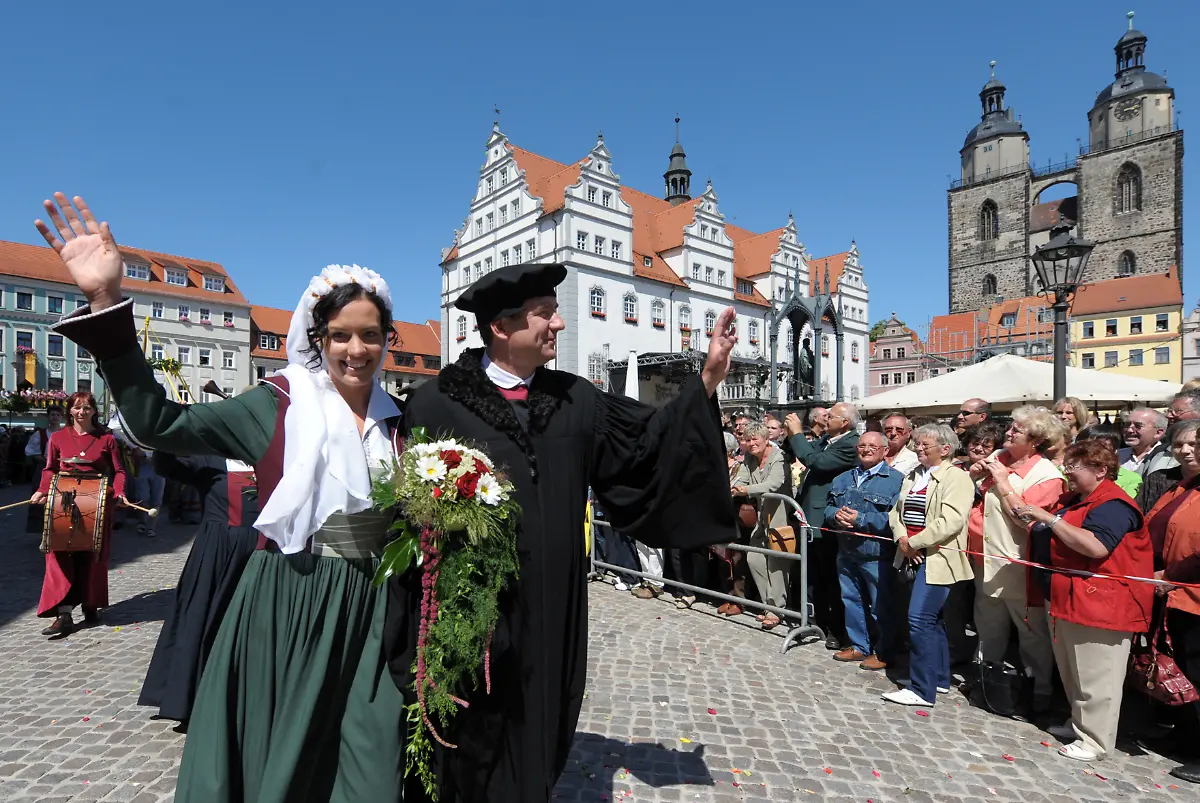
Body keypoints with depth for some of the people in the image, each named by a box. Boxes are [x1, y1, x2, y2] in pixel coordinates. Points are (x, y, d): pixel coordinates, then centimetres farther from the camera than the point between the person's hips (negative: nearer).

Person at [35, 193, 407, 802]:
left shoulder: (397, 419, 4)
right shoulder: (277, 406, -5)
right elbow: (158, 424, -14)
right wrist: (106, 302, -21)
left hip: (372, 609, 3)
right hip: (288, 605, -2)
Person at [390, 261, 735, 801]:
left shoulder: (576, 400, 3)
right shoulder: (437, 403, -10)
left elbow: (647, 445, 2)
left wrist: (708, 378, -5)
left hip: (549, 614, 4)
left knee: (534, 746, 22)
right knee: (469, 754, 16)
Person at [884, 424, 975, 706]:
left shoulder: (957, 477, -9)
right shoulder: (912, 476, 16)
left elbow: (951, 521, -20)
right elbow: (897, 511, 15)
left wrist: (915, 542, -16)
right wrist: (901, 538, -4)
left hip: (936, 557, -8)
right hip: (913, 556, 8)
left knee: (920, 619, -11)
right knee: (932, 620, 16)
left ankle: (922, 689, -3)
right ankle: (939, 679, 28)